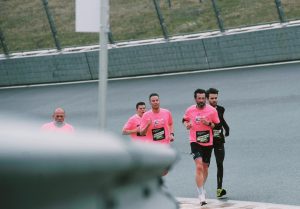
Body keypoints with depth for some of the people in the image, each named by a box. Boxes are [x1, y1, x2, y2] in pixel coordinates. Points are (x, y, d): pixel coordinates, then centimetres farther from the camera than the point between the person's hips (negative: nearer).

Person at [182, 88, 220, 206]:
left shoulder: (212, 110, -5)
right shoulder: (190, 110, -1)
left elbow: (217, 125, 1)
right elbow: (185, 120, 17)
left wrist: (209, 123, -18)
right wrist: (186, 124, -5)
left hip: (208, 143, 2)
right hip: (195, 142, -2)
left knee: (205, 167, 16)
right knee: (199, 167, -17)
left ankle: (202, 188, 41)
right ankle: (202, 196, -18)